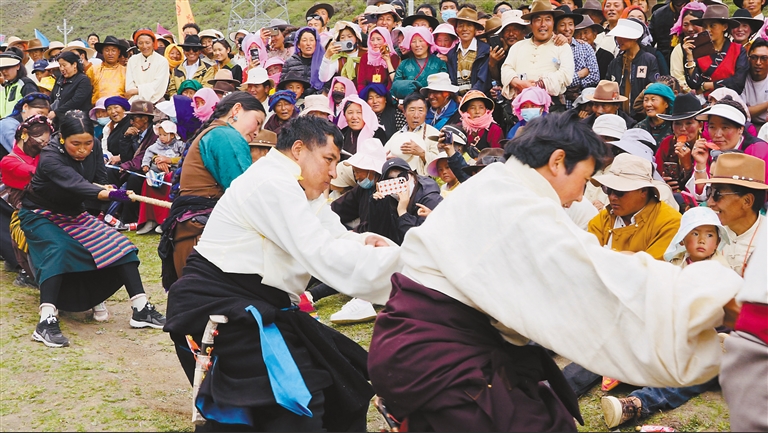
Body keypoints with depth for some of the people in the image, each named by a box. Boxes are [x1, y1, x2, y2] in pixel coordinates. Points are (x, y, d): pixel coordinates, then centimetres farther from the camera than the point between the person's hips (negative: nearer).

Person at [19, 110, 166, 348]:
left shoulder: (94, 150, -12)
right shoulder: (50, 157, -31)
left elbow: (100, 181, -2)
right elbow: (75, 183, -49)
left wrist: (108, 189, -24)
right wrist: (107, 194, -64)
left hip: (74, 213, 6)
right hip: (41, 215, -6)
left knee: (118, 244, -8)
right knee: (57, 251, -34)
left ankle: (140, 309, -7)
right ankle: (47, 321, -39)